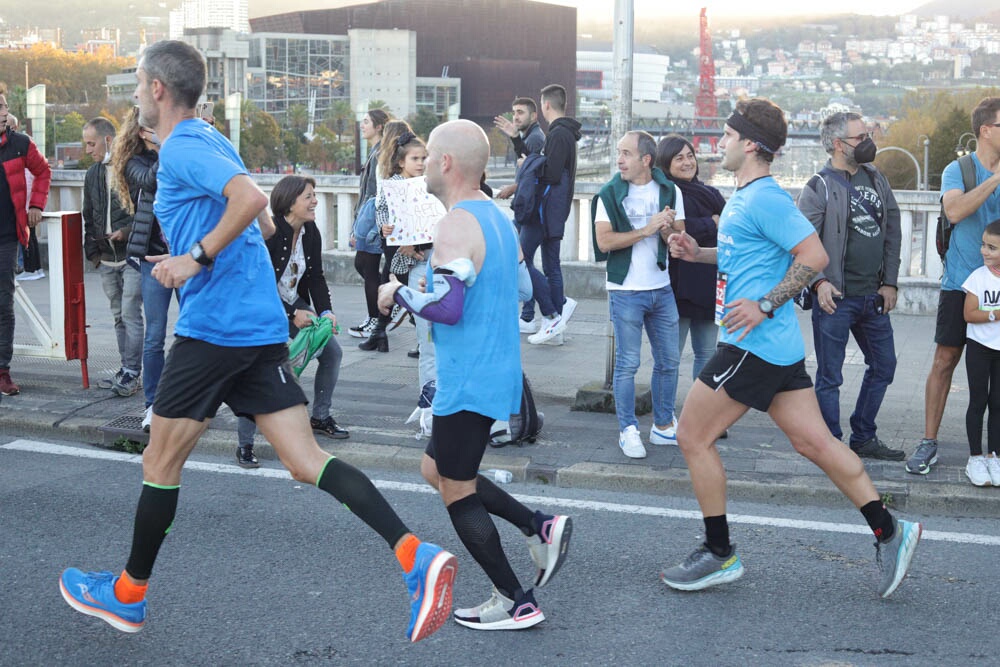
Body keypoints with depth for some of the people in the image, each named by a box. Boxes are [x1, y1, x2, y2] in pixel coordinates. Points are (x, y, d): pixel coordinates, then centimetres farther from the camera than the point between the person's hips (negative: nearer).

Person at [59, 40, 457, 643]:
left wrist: (197, 257, -21)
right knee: (307, 462, 0)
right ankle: (416, 557, -15)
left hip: (213, 327, -9)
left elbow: (250, 198, -27)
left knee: (161, 464, 9)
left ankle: (128, 594, 25)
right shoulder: (210, 141, 19)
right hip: (263, 328, 9)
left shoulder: (181, 148, -10)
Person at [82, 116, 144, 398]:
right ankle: (126, 369, 19)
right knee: (119, 316, 12)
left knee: (130, 313, -8)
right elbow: (88, 217, 21)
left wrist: (127, 232, -17)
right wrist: (92, 251, 13)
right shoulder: (93, 174, 13)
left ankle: (132, 373, -4)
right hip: (106, 259, 7)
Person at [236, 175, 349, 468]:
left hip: (296, 305, 8)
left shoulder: (311, 232, -3)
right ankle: (244, 445, -10)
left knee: (332, 351, 7)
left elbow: (316, 277, 2)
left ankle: (320, 417, 27)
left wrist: (325, 312, -12)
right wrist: (292, 315, -23)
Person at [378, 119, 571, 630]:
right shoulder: (497, 217, 12)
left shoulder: (456, 225, -19)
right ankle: (540, 528, 14)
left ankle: (516, 603, 9)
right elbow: (523, 287, 19)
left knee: (455, 490, 2)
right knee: (437, 469, 21)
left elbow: (446, 306, -27)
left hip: (469, 382, -10)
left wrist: (398, 293, -11)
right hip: (497, 373, 10)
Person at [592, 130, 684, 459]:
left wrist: (668, 229, -17)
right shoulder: (610, 194, -4)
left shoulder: (669, 192, 4)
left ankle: (663, 426, 24)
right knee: (627, 364, -1)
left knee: (668, 361, 10)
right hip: (626, 290, -4)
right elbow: (604, 241, -14)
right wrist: (647, 229, -18)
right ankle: (628, 431, 9)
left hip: (662, 288, 4)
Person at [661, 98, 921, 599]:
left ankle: (719, 554, 8)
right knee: (813, 441, 9)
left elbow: (814, 256, -21)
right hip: (777, 345, 10)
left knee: (692, 437, -1)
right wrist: (697, 252, 18)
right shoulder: (743, 196, 17)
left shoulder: (765, 198, -15)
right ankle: (888, 531, 11)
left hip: (753, 346, -10)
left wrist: (764, 305, -22)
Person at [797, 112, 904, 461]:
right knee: (830, 376, 0)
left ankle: (863, 438, 29)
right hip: (835, 297, -7)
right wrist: (819, 282, -24)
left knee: (883, 366, 16)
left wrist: (890, 282, 7)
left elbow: (892, 232, 13)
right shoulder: (819, 187, -9)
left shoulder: (875, 179, 10)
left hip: (873, 296, 7)